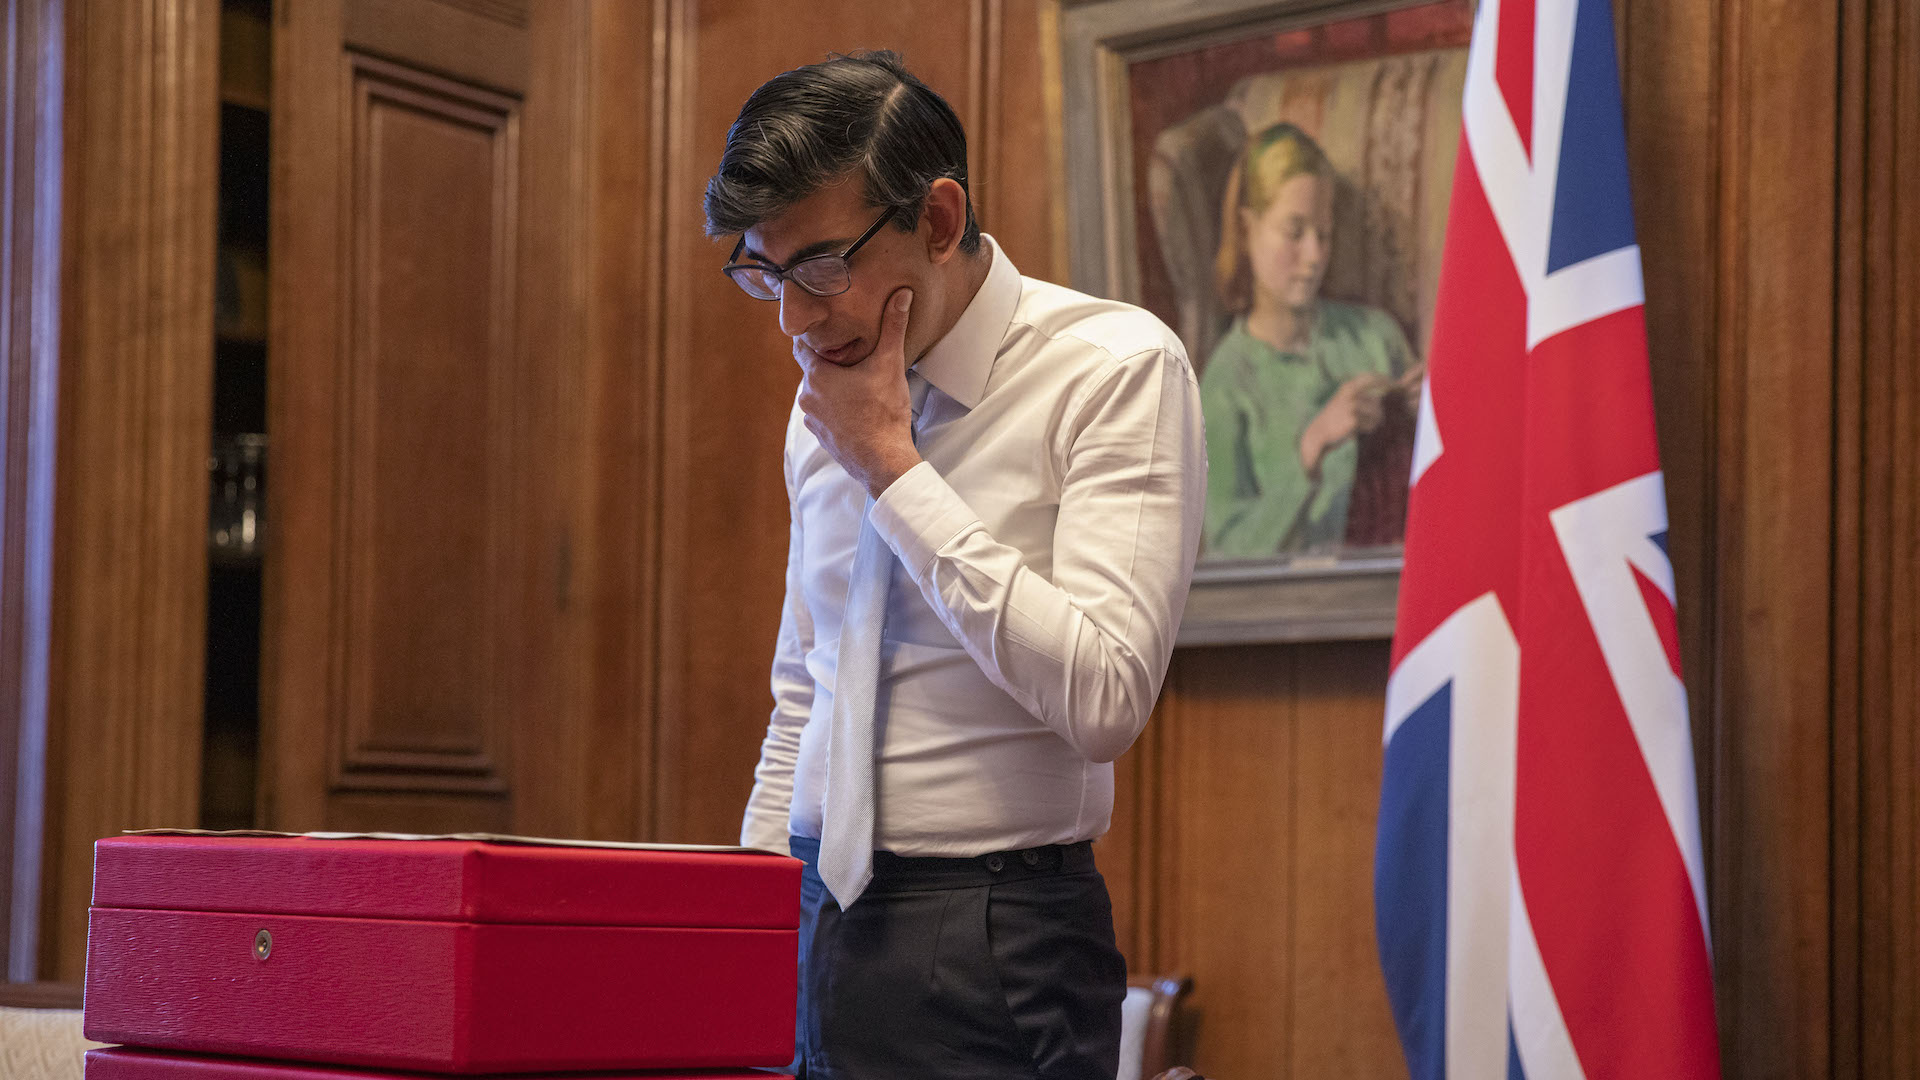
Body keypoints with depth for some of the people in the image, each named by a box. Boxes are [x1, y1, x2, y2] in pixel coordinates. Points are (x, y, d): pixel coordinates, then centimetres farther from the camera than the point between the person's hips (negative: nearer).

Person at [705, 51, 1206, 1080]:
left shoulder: (1115, 370, -11)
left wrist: (894, 470, -17)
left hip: (990, 953, -6)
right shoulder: (822, 403, 8)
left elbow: (1102, 700, -22)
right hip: (813, 926, 6)